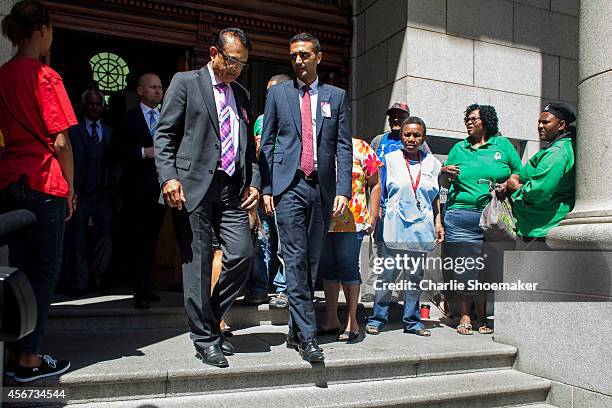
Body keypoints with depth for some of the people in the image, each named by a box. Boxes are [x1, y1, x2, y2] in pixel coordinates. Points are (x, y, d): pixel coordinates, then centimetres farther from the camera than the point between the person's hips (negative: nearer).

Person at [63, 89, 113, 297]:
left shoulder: (110, 132, 14)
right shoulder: (73, 131, 6)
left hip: (103, 195, 3)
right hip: (79, 194, -2)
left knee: (104, 239, 5)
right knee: (76, 241, 2)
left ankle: (98, 280, 18)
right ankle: (78, 284, 11)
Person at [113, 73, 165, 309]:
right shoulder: (129, 118, 2)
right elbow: (117, 150, -3)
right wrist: (143, 152, -15)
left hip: (160, 185, 4)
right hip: (136, 188, -4)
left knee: (151, 239, 10)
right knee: (137, 239, -4)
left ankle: (146, 286, 20)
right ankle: (140, 292, -1)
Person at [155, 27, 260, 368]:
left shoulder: (242, 94, 21)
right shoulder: (186, 82, 6)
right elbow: (164, 134, 0)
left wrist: (253, 182, 8)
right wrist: (169, 177, -12)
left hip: (231, 188, 5)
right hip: (193, 186, -4)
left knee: (243, 255, -5)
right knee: (198, 264, -1)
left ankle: (212, 318, 18)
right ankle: (205, 338, 13)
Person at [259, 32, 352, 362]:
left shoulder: (337, 96, 12)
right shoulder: (277, 93, 11)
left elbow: (344, 147, 7)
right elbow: (266, 144, 9)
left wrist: (343, 190, -4)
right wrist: (266, 188, 1)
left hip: (322, 189, 2)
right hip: (289, 187, -1)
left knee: (311, 261, 7)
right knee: (296, 260, -9)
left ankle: (295, 332, 19)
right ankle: (308, 335, -4)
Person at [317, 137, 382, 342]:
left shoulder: (360, 147, 4)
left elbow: (375, 185, 5)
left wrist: (372, 218, -2)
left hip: (351, 222, -4)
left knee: (348, 267, -1)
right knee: (327, 267, 9)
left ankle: (352, 323, 10)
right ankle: (331, 320, 22)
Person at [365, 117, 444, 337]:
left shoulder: (432, 163, 11)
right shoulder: (390, 159, 3)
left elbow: (435, 197, 16)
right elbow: (381, 193, 4)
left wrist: (438, 222, 10)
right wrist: (378, 218, -2)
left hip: (421, 227, 3)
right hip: (395, 226, -3)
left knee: (415, 275, 9)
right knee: (387, 272, -3)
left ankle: (412, 320, 19)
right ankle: (377, 318, 10)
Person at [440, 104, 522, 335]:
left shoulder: (502, 145, 12)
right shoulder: (459, 148, 16)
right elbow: (444, 184, 19)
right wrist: (445, 172, -2)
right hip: (460, 216, 1)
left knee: (487, 268, 1)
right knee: (463, 267, -1)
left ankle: (482, 317, 14)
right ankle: (465, 316, 10)